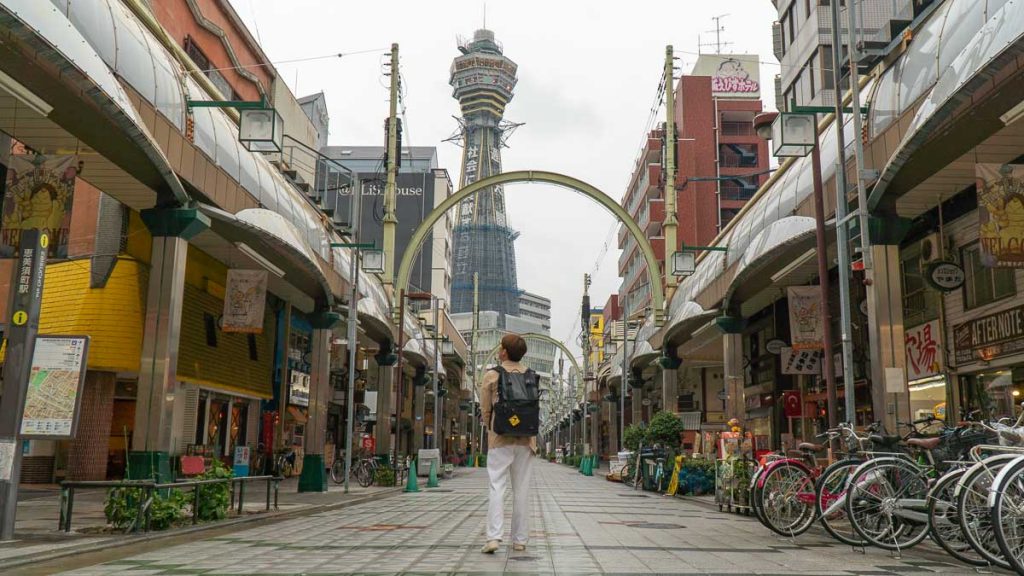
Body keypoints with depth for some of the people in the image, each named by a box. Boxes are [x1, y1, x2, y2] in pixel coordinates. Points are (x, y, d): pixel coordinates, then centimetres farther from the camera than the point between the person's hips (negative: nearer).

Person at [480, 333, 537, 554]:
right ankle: (520, 540, 10)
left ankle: (494, 537, -14)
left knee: (497, 487, -3)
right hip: (526, 439, 3)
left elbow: (485, 410, 0)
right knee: (522, 489, 7)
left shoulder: (491, 376, -4)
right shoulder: (531, 376, 5)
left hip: (500, 438, -3)